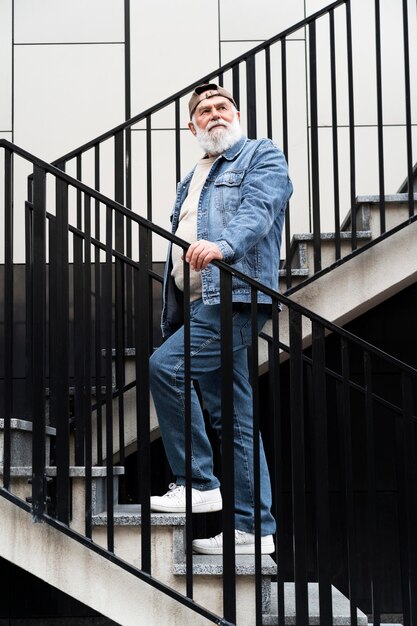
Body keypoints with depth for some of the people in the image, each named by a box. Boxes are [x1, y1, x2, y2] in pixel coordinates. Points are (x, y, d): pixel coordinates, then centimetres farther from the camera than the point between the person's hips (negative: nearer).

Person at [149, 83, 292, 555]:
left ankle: (198, 482, -13)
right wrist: (171, 317, 22)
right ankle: (252, 529, 8)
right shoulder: (192, 179, 29)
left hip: (233, 295, -8)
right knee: (233, 416, 6)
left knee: (165, 366, -22)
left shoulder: (263, 156, 5)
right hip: (201, 303, 8)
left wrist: (222, 245, -35)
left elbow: (258, 210, -15)